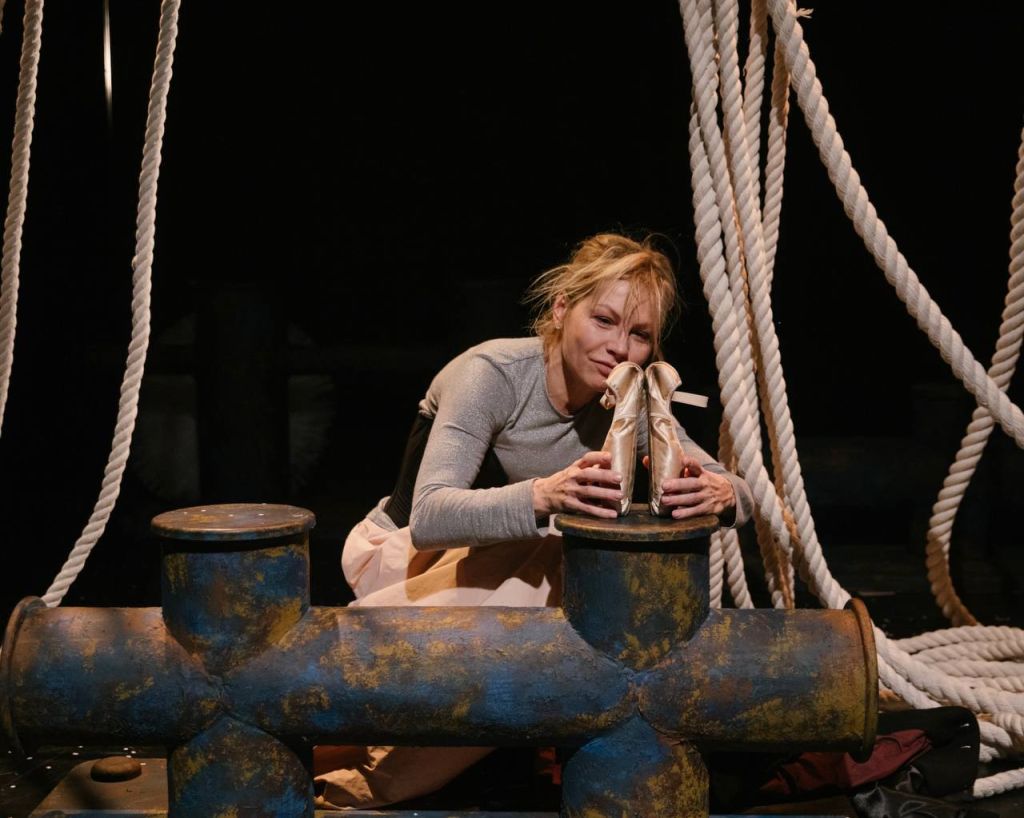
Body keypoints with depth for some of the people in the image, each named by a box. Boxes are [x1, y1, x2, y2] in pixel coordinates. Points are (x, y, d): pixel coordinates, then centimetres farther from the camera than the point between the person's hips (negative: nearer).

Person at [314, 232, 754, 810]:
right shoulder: (494, 373, -26)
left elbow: (739, 490, -15)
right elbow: (429, 516, -37)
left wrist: (718, 494, -40)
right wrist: (542, 496, -55)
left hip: (493, 565, 5)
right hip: (402, 552, -5)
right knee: (555, 573, -32)